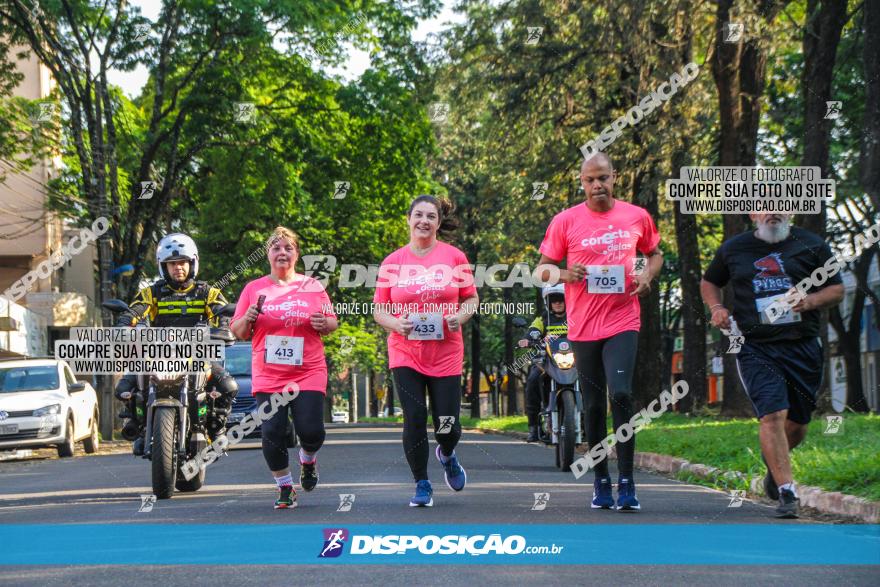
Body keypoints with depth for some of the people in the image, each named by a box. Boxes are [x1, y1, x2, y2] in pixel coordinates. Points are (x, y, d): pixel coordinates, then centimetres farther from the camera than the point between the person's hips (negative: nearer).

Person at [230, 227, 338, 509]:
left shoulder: (313, 287, 7)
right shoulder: (254, 289, 7)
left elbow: (332, 322, 14)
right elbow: (238, 332, 10)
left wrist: (325, 323, -9)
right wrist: (248, 319, -11)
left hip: (309, 373, 0)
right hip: (268, 376, 0)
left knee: (311, 431, -10)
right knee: (272, 433, -8)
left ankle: (308, 458, 26)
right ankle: (285, 488, 12)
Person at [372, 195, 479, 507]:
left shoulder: (454, 256, 1)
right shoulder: (392, 262, 2)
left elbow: (471, 298, 8)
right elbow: (379, 310, 6)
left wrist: (460, 316, -12)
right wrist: (396, 324, -14)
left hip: (446, 353, 0)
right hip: (405, 353, 0)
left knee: (447, 427, 0)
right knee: (414, 421, -7)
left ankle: (447, 455, 37)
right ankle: (422, 485, 10)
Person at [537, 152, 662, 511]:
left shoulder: (637, 217, 4)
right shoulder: (565, 221, 1)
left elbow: (655, 253, 20)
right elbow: (543, 268, 7)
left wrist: (648, 275, -2)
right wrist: (566, 275, -15)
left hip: (622, 322, -1)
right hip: (583, 327, 1)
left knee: (621, 394, -17)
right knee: (594, 405, 9)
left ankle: (626, 482, -10)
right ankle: (601, 481, 22)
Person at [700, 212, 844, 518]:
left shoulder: (811, 245, 6)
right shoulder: (732, 249, 8)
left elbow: (837, 289, 10)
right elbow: (709, 282, 24)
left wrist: (811, 301, -11)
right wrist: (716, 307, 3)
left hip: (803, 347, 2)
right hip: (756, 349, -2)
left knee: (797, 424, 9)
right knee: (773, 414, -19)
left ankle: (773, 465, 42)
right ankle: (787, 492, -18)